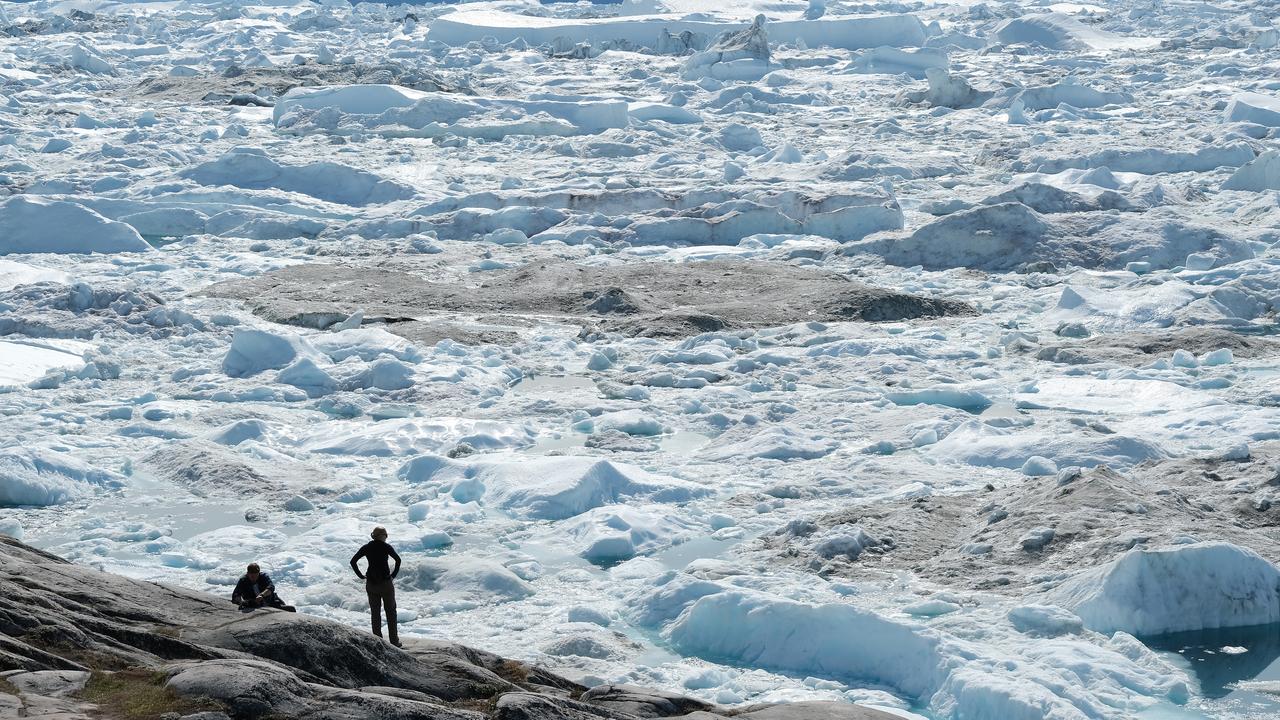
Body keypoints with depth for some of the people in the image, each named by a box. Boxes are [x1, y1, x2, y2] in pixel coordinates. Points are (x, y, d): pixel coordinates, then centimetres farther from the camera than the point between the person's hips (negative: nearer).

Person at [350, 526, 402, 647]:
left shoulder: (366, 547, 2)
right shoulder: (386, 547, -7)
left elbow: (353, 561, -1)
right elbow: (398, 560, -19)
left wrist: (361, 575, 3)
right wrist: (394, 574, -8)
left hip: (371, 584, 3)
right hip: (386, 582, -3)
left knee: (375, 613, 11)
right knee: (391, 612, 8)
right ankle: (394, 641, 7)